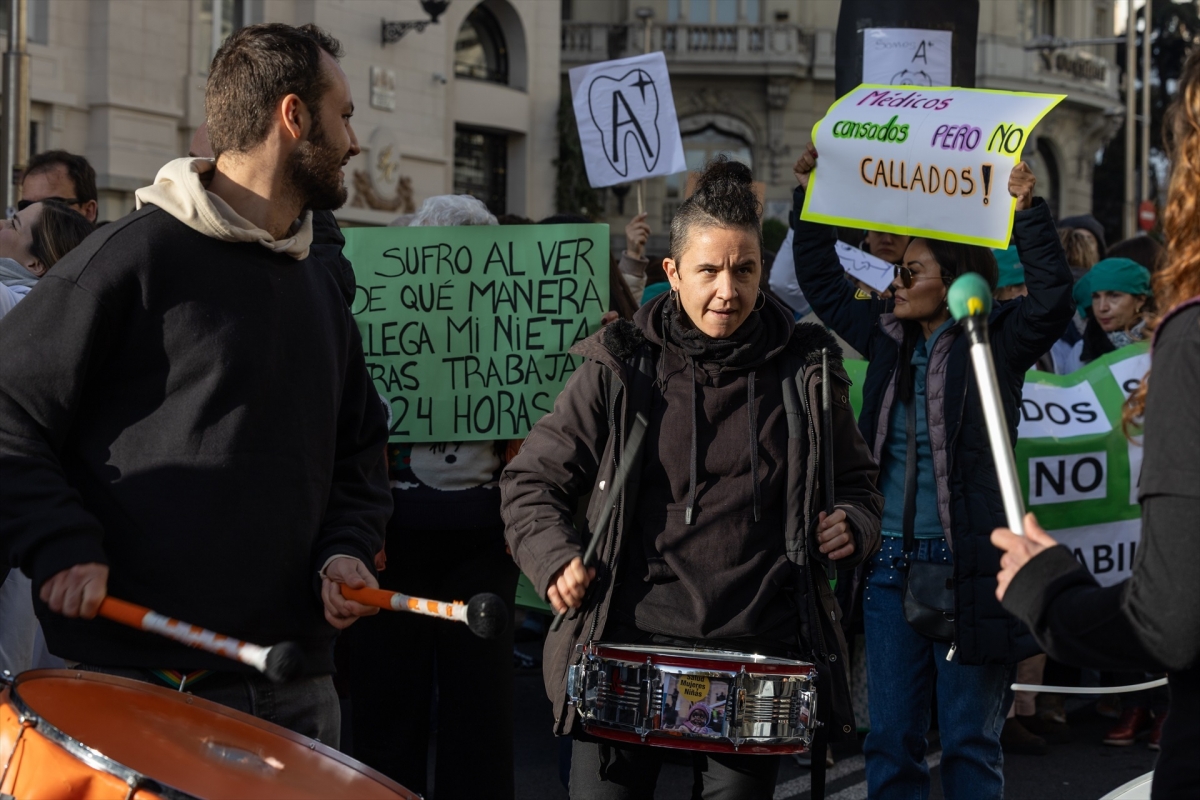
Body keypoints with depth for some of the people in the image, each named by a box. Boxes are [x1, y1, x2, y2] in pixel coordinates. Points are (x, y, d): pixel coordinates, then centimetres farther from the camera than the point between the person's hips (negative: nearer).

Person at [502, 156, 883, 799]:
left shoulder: (804, 371, 7)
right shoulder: (618, 369, 2)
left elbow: (854, 481, 19)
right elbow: (532, 480, 8)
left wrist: (853, 525, -3)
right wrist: (552, 556, -9)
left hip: (757, 654, 1)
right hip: (628, 646, -1)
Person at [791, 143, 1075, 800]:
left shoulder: (995, 344, -3)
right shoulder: (889, 338, 11)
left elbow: (1051, 296, -19)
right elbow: (821, 282, 23)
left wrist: (1026, 210, -25)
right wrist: (810, 199, 19)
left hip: (967, 568, -5)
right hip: (890, 567, 5)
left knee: (969, 744, 3)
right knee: (890, 740, 10)